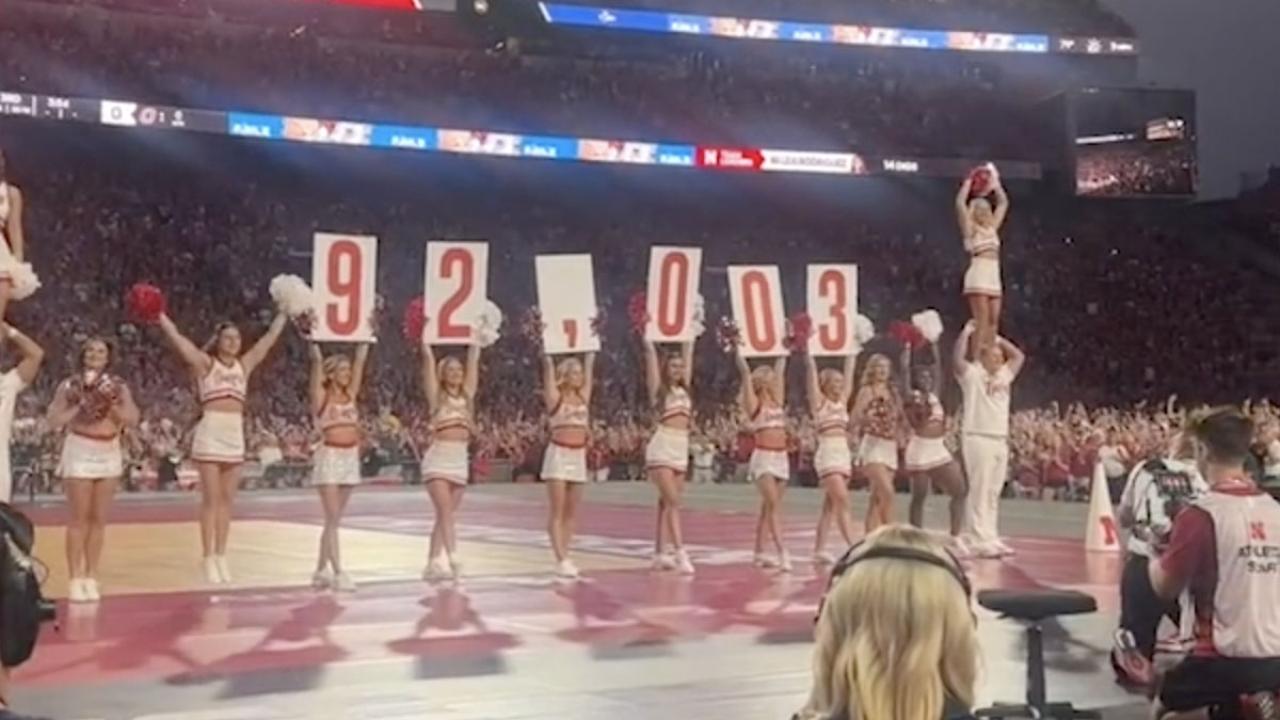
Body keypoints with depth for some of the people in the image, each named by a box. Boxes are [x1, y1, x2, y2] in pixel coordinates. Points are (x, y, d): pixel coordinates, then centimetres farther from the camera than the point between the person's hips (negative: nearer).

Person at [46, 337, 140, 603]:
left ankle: (91, 578, 10)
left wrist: (112, 404, -15)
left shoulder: (118, 387, 7)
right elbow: (53, 421, -8)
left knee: (99, 519, 5)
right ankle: (75, 579, -1)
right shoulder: (69, 386, -1)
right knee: (79, 518, -5)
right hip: (80, 452, -3)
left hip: (109, 454, 3)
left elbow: (133, 419, -3)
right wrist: (80, 406, -16)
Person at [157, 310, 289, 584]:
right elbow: (176, 337, -4)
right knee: (211, 499, -4)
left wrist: (284, 313, 21)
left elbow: (270, 338, 18)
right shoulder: (205, 363, 2)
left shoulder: (245, 365, 12)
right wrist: (159, 314, -6)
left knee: (227, 500, 7)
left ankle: (221, 557, 12)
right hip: (210, 432, -4)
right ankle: (209, 560, 0)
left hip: (235, 434, 4)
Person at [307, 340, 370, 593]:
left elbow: (361, 361, 11)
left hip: (351, 458, 6)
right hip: (329, 457, -6)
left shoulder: (351, 395, 12)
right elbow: (317, 362, -10)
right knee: (332, 519, -8)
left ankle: (321, 571, 17)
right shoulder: (321, 396, -3)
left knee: (335, 520, 9)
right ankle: (338, 573, -11)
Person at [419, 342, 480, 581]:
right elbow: (429, 359, 0)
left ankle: (432, 564, 12)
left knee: (446, 514, 6)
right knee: (446, 511, -16)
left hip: (461, 459, 5)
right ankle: (452, 557, -26)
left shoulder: (467, 395, 12)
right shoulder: (436, 395, 2)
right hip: (438, 457, -5)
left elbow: (474, 361, 14)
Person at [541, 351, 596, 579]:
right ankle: (561, 560, -9)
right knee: (557, 511, -6)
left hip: (579, 456, 6)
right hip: (559, 455, -6)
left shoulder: (583, 396, 11)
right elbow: (548, 368, -7)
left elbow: (589, 369, 13)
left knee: (571, 512, 6)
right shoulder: (555, 397, -2)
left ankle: (564, 557, 11)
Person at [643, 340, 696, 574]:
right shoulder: (658, 387, 2)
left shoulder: (684, 389, 16)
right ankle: (680, 553, -21)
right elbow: (651, 354, 0)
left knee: (667, 502, 8)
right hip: (662, 446, -6)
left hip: (682, 448, 6)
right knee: (672, 501, -14)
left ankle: (660, 554, 12)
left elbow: (688, 355, 21)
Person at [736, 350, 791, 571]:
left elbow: (780, 372, 19)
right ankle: (782, 553, -24)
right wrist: (739, 351, -3)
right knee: (773, 504, -16)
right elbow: (745, 373, -5)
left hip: (781, 457, 6)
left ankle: (759, 553, 17)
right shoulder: (754, 403, -1)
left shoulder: (777, 400, 14)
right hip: (763, 457, -6)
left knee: (768, 506, 10)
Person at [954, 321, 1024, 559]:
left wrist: (998, 339, 19)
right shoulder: (972, 374, -2)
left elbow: (1019, 356, 26)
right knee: (979, 491, -8)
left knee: (993, 493, 9)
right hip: (978, 439, -7)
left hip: (1001, 440, 7)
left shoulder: (1004, 375, 17)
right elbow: (957, 359, -18)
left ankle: (991, 539, 11)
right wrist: (966, 333, -11)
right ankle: (979, 540, -9)